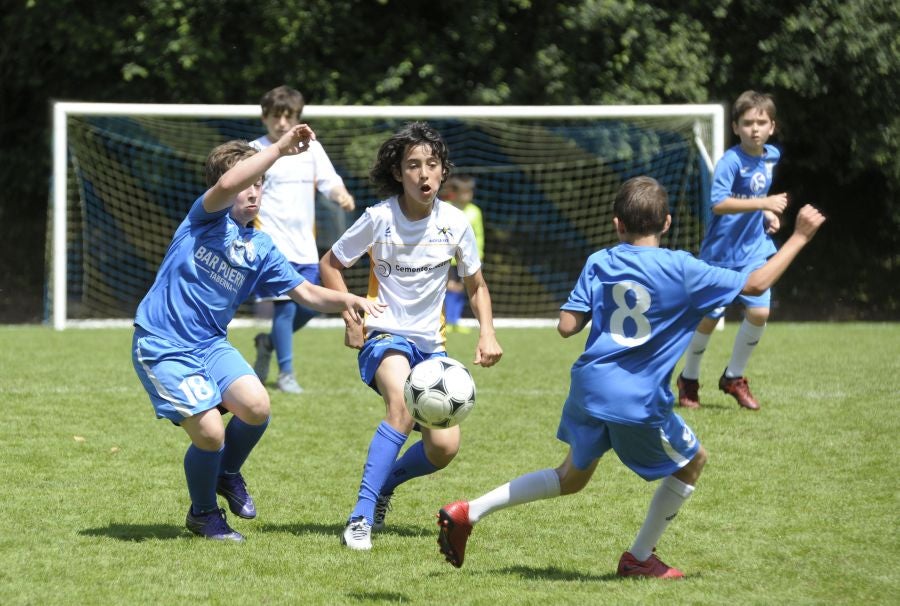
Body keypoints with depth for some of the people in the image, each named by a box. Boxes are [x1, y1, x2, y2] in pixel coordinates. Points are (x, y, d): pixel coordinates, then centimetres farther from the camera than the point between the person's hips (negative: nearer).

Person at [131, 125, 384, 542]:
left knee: (256, 406, -18)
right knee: (209, 432, -17)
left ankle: (228, 474, 15)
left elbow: (307, 294, 9)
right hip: (162, 346, -6)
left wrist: (347, 300, -10)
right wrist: (280, 148, -31)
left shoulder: (260, 249, 10)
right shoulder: (208, 218, -7)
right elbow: (228, 184, -30)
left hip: (211, 344, 6)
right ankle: (203, 513, 13)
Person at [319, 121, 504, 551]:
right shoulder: (379, 219, -11)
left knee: (444, 448, -10)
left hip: (431, 344, 4)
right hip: (385, 336, -4)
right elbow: (330, 265, 3)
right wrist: (352, 319, -8)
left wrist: (487, 334, -2)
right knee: (402, 406, -35)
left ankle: (386, 482, 23)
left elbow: (475, 286, 13)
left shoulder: (454, 223, -4)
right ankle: (361, 517, -33)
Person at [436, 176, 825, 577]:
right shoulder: (681, 269, -7)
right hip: (640, 403, -5)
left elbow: (567, 326, -3)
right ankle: (639, 558, 25)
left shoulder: (599, 264, 2)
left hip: (588, 392, 5)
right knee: (693, 461, 21)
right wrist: (799, 238, 4)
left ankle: (467, 513, 16)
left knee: (572, 477, 25)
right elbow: (754, 284, -4)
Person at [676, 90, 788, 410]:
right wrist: (763, 203, -35)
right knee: (708, 318, 4)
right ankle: (689, 379, 28)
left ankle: (734, 377, 14)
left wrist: (768, 215, 5)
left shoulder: (771, 156, 3)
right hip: (721, 253, -5)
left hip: (754, 250, 5)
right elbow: (719, 203, -32)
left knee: (759, 312, -8)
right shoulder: (731, 161, -19)